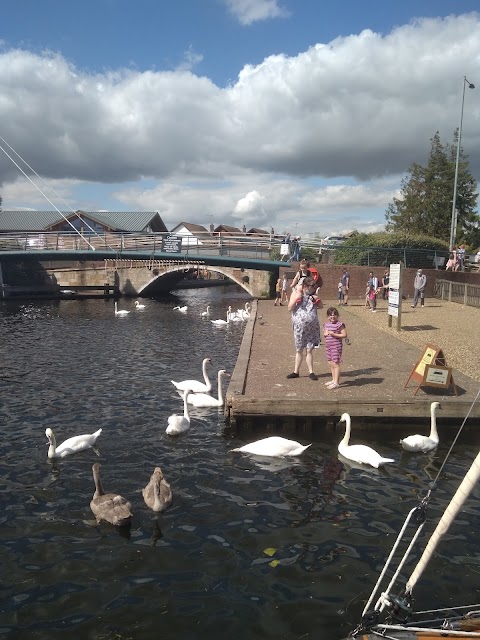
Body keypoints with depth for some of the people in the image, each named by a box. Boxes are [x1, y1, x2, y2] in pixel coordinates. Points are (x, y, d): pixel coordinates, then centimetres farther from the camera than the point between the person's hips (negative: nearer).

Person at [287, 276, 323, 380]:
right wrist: (296, 299, -21)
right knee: (299, 350, 10)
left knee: (309, 350, 1)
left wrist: (317, 298, -7)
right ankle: (296, 372, 22)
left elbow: (321, 306, 11)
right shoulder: (295, 293, -4)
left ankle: (311, 372, 11)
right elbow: (290, 308, -7)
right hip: (299, 326, -1)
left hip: (312, 327, 1)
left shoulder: (313, 294, 4)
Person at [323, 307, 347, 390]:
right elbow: (324, 334, 21)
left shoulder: (339, 324, -11)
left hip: (336, 346, -8)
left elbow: (344, 335, -15)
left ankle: (336, 382, -3)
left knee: (335, 364, -6)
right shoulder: (326, 324, 11)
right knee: (331, 364, 15)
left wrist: (334, 334, -21)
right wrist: (325, 334, -3)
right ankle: (334, 380, 28)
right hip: (328, 346, 8)